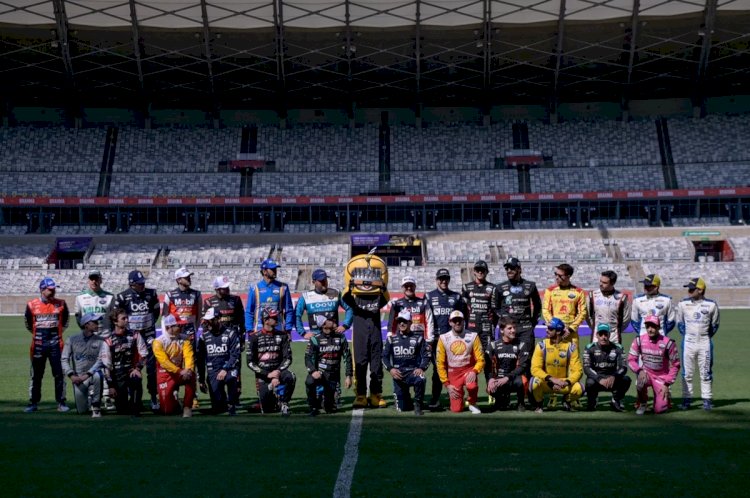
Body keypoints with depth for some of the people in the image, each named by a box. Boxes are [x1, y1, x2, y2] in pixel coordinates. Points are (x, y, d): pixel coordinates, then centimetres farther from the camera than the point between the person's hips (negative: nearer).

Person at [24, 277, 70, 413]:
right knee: (36, 375, 6)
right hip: (38, 344, 0)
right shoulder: (32, 305, -1)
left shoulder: (61, 304, 0)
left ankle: (61, 402, 6)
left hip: (56, 344, 0)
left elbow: (65, 322, 15)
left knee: (59, 373, -1)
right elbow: (28, 324, 13)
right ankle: (33, 403, 14)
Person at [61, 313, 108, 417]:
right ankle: (88, 399, 34)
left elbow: (101, 360, -11)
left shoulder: (100, 341, 1)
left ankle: (96, 407, -20)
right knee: (82, 410, -3)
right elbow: (64, 360, -1)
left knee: (97, 376, -38)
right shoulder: (72, 340, 3)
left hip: (92, 374, -1)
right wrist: (71, 375, -16)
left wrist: (87, 375, -24)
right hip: (78, 378, 1)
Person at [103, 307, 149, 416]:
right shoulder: (109, 341, -2)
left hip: (132, 370, 1)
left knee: (136, 380, -37)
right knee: (122, 410, -9)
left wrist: (138, 368, -16)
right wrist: (111, 385, -5)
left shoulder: (135, 335, 3)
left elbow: (144, 354, 1)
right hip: (118, 375, -1)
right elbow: (108, 365, -2)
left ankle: (135, 409, -21)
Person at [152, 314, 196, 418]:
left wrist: (188, 369, -34)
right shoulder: (158, 342, -13)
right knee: (167, 409, -7)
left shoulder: (185, 339, -2)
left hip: (180, 371, 2)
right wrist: (180, 372, -34)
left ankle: (187, 407, -18)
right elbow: (164, 362, -23)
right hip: (165, 374, -2)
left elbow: (189, 356, -14)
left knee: (191, 376, -34)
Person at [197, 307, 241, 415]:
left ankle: (232, 404, -16)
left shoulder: (230, 333, -3)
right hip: (213, 370, 2)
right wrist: (200, 380, 12)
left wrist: (225, 370, -21)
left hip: (229, 368, -2)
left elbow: (235, 355, -8)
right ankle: (223, 401, 24)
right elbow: (200, 360, 13)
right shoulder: (204, 336, 7)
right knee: (217, 407, -13)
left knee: (230, 377, -41)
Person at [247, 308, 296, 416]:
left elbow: (288, 358, -1)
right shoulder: (255, 338, -3)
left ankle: (284, 404, -13)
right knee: (267, 409, -6)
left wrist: (278, 371, -18)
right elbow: (250, 362, -5)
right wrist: (267, 375, -14)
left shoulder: (282, 336, 2)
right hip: (262, 374, -1)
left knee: (290, 377, -35)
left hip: (278, 370, 1)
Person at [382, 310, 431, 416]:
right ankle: (407, 400, 36)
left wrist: (421, 368, -20)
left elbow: (426, 356, -2)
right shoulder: (392, 339, 8)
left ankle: (417, 404, -14)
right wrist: (390, 369, -10)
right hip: (398, 374, 2)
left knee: (420, 379, -38)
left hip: (413, 372, -2)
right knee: (402, 407, -1)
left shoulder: (418, 338, 3)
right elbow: (385, 357, 7)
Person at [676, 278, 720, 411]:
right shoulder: (682, 304, -1)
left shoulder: (711, 305, -4)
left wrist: (706, 337, 6)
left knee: (706, 373, 5)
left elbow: (714, 325, 8)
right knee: (687, 373, 3)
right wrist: (686, 335, 6)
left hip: (705, 342, -1)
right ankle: (686, 399, 9)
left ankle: (707, 400, 12)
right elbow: (679, 322, 10)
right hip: (688, 342, 1)